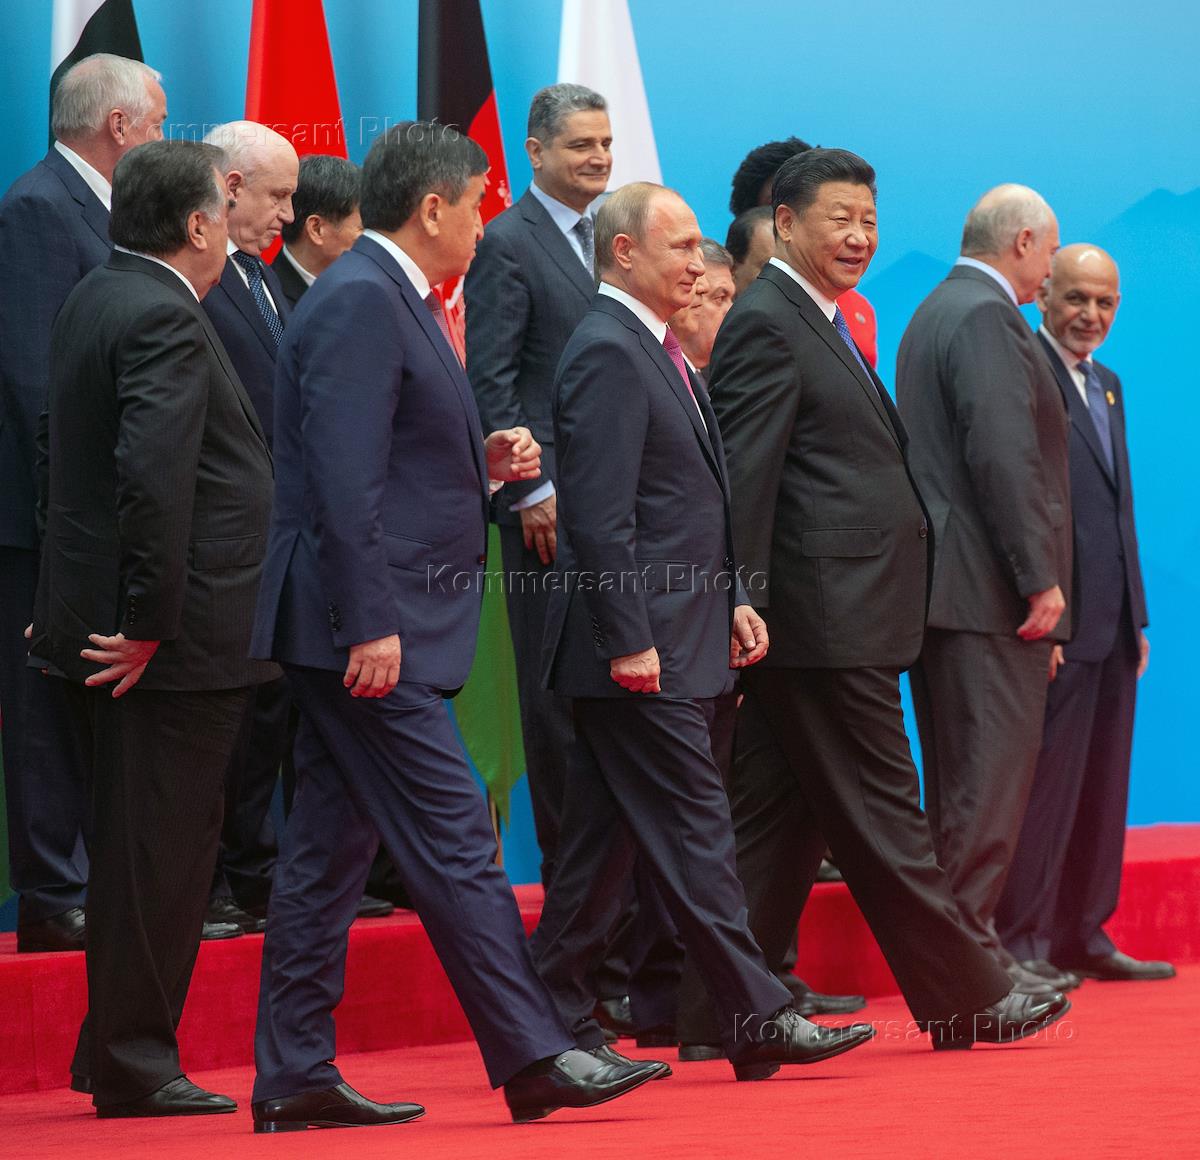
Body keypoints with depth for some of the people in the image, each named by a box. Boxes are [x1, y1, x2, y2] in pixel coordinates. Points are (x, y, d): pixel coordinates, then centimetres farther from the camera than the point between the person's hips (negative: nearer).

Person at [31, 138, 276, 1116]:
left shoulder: (96, 301, 14)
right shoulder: (163, 320, -17)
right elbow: (155, 477, -26)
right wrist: (148, 623, -22)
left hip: (112, 625, 10)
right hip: (174, 634, -10)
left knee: (141, 846, 16)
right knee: (157, 852, -3)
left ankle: (117, 1056, 23)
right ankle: (134, 1069, 3)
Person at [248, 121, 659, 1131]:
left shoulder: (390, 300, 18)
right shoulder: (360, 303, -14)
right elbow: (345, 479, -21)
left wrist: (483, 462, 9)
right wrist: (371, 625, -24)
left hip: (370, 629, 11)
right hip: (370, 626, -11)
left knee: (331, 849, 10)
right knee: (454, 839, -9)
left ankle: (294, 1077, 12)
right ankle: (535, 1058, -7)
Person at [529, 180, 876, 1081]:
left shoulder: (660, 351, 18)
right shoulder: (607, 354, -14)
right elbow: (599, 515, -19)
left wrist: (732, 600, 17)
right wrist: (630, 641, -21)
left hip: (679, 641, 10)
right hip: (641, 650, -10)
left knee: (605, 838, 11)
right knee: (696, 835, -7)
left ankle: (556, 1018, 15)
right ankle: (757, 1020, -6)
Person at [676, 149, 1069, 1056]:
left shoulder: (821, 325, 21)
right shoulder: (766, 326, -11)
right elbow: (744, 478, -17)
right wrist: (745, 606, -20)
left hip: (840, 620, 10)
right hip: (828, 616, -10)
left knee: (778, 816, 10)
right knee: (881, 814, -2)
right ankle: (964, 999, 4)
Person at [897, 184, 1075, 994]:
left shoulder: (936, 314, 20)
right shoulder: (987, 318, -13)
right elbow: (1003, 455, -21)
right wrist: (1040, 579, -20)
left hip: (944, 585, 11)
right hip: (990, 591, -11)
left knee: (961, 775, 12)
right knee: (992, 770, -10)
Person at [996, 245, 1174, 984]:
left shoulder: (1108, 386, 19)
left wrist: (1137, 617, 18)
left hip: (1110, 626, 9)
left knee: (1102, 788, 11)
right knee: (1045, 782, -6)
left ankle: (1082, 936, 17)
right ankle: (1017, 942, 0)